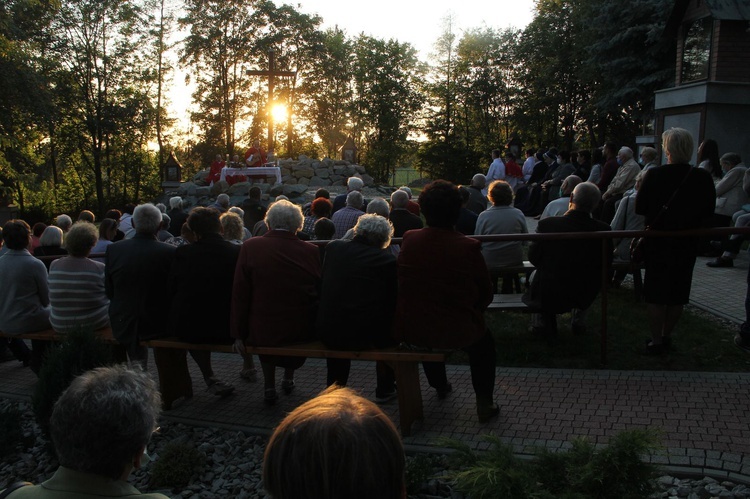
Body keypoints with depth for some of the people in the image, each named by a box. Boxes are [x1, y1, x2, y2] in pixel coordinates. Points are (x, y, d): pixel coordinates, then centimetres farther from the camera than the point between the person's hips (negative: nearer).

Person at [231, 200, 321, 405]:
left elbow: (240, 294, -5)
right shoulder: (311, 251, -8)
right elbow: (322, 293, 4)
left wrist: (238, 334, 3)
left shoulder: (250, 247, -9)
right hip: (302, 331, 1)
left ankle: (269, 386, 32)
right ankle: (288, 378, 45)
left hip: (261, 332, -1)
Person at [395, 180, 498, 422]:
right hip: (457, 332, -3)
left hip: (409, 330, 3)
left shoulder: (409, 240, -8)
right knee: (484, 341, 30)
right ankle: (484, 403, 29)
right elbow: (486, 294, -4)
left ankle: (440, 385, 58)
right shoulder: (468, 247, -16)